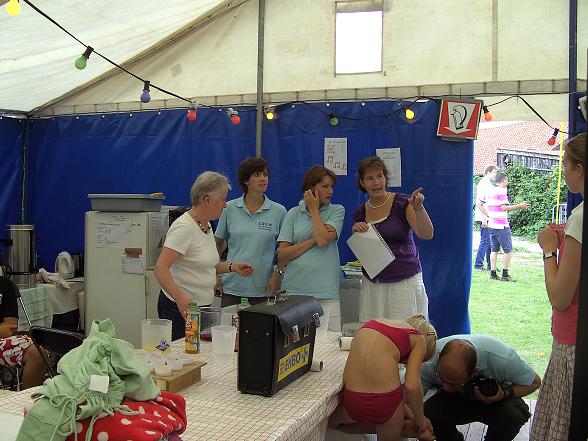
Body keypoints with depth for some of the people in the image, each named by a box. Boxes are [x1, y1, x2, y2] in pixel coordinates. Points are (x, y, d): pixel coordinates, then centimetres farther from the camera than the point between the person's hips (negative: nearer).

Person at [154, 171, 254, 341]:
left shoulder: (206, 225, 10)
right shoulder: (184, 227, -19)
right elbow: (160, 268, -26)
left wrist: (232, 267, 10)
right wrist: (181, 298, -37)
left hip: (202, 306, 9)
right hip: (181, 308, -9)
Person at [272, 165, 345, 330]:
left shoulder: (337, 211, 7)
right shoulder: (294, 214, 9)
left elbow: (323, 239, -11)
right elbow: (282, 254, 1)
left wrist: (314, 209, 1)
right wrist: (313, 240, -6)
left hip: (325, 291, -1)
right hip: (294, 288, 1)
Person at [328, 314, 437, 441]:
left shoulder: (374, 323, 24)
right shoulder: (419, 339, 8)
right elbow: (411, 386, -6)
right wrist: (421, 423, 9)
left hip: (352, 397, 3)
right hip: (385, 397, -3)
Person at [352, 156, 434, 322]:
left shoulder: (403, 203, -5)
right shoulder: (361, 212, 8)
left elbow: (427, 235, -16)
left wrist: (418, 208, -30)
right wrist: (356, 232, -3)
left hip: (404, 282, -4)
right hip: (372, 283, 4)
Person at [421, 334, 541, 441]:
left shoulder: (501, 358, -37)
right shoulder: (428, 362, -33)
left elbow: (535, 382, -17)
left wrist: (505, 394, -34)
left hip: (495, 397, -1)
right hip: (456, 398, 1)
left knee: (513, 415, -34)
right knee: (428, 414, -29)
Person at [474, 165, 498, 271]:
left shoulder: (490, 184, 17)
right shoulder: (483, 184, -11)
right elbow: (479, 202, -19)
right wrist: (484, 218, -22)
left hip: (490, 218, 9)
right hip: (485, 218, -9)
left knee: (490, 242, 11)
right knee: (485, 241, -7)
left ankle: (490, 265, 18)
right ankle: (478, 265, -1)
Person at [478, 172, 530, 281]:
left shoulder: (489, 191, 13)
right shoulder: (502, 191, -11)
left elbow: (480, 204, 17)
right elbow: (504, 208, -19)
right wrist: (520, 206, -13)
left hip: (491, 224, 8)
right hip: (501, 226, -8)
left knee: (494, 249, 10)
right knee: (508, 250, 1)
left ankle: (493, 273, 7)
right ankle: (505, 274, 0)